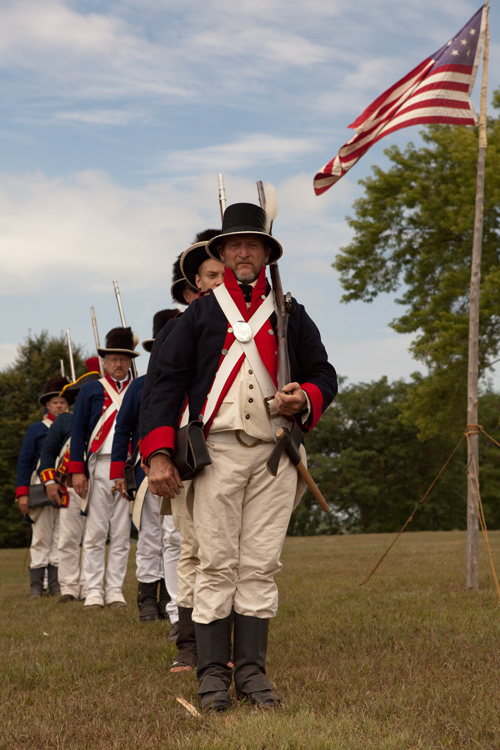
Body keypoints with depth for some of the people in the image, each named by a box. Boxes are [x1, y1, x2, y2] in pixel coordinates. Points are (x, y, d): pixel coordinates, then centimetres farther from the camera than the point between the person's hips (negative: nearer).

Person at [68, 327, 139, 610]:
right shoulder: (91, 390, 11)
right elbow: (78, 432, 6)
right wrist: (77, 470, -3)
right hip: (99, 466, -1)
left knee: (122, 533, 2)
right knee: (96, 532, -2)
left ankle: (115, 590, 7)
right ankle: (94, 591, 2)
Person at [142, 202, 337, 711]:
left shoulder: (291, 315, 15)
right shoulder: (200, 313, 10)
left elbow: (324, 376, 17)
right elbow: (167, 381, 4)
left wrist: (304, 400, -7)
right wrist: (158, 453, -7)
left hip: (275, 455, 2)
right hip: (219, 451, -2)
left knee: (260, 564, 2)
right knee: (216, 563, -3)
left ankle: (252, 671, 8)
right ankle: (213, 674, 3)